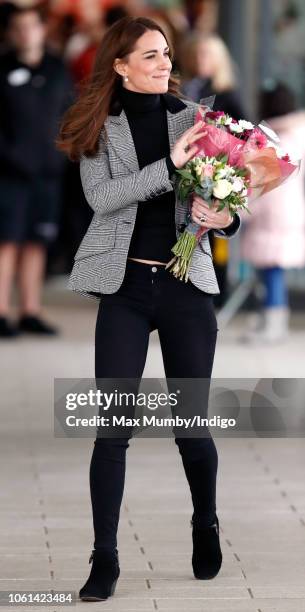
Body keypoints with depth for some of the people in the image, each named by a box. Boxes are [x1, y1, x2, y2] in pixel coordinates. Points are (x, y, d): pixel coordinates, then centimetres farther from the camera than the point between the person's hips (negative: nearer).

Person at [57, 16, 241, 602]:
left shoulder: (193, 118, 4)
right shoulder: (101, 128, 1)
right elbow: (101, 197, -12)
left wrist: (225, 217, -18)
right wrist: (170, 164, -21)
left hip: (188, 283, 1)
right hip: (125, 285, -1)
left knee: (192, 424, 8)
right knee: (112, 428, -4)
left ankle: (206, 527, 33)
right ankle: (105, 558, 1)